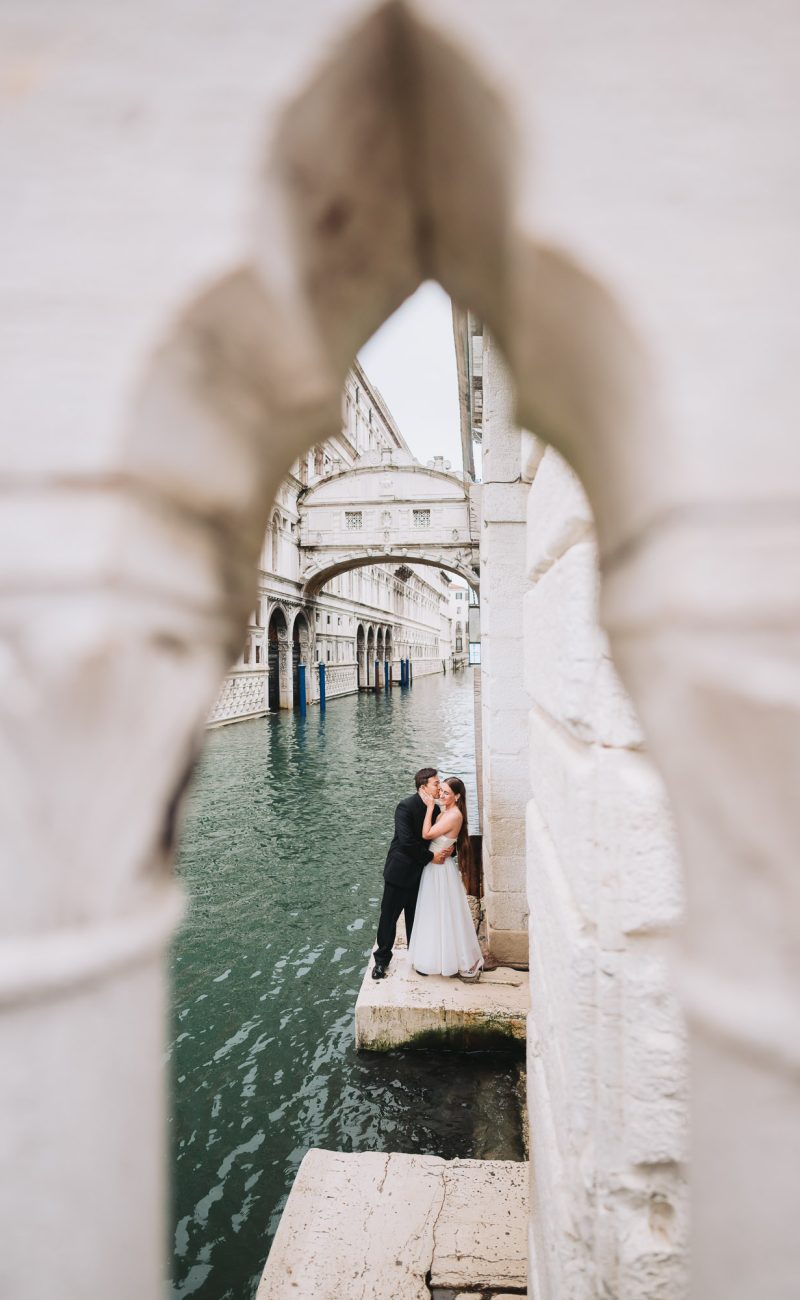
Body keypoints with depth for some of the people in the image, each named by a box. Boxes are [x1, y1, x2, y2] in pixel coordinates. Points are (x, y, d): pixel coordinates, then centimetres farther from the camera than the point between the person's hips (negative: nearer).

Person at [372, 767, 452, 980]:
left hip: (419, 873, 6)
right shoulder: (405, 806, -21)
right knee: (389, 916, 7)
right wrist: (431, 856, -20)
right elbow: (406, 841, -27)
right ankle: (382, 959, 23)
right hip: (400, 872, -6)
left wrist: (447, 849, -12)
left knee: (415, 918, 17)